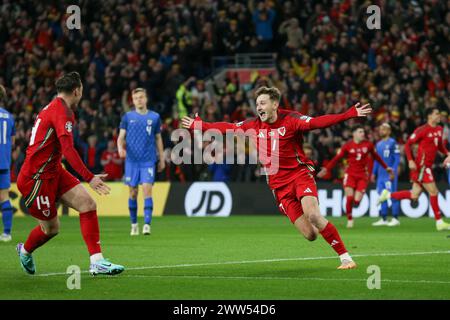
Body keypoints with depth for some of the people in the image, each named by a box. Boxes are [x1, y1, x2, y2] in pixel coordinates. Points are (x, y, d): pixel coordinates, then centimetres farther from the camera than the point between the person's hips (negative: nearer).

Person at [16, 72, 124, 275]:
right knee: (51, 228, 3)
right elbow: (68, 150, -29)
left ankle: (97, 262, -11)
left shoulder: (52, 108, 12)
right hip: (37, 177, -10)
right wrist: (89, 178, -32)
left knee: (88, 204, -7)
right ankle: (25, 251, 35)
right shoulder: (61, 111, -18)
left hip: (53, 171, 10)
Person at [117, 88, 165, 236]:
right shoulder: (128, 117, 5)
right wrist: (121, 148, -17)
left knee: (147, 190, -13)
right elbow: (121, 136, 4)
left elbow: (158, 138, 13)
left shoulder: (154, 117, 6)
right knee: (133, 192, 6)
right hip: (132, 160, 1)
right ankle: (134, 224, 19)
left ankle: (147, 224, -17)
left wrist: (162, 159, 13)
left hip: (148, 160, -1)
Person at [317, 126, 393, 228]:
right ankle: (349, 219, 7)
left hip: (363, 175, 1)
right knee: (349, 197, -12)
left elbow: (376, 157, 17)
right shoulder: (348, 146, -2)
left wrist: (386, 167, 21)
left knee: (356, 201, -10)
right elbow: (337, 158, 2)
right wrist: (326, 169, -4)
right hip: (350, 174, -1)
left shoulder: (368, 145, 3)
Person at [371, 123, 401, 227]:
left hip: (390, 174, -7)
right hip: (381, 174, 7)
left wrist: (393, 171, -17)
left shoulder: (392, 143, -6)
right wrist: (374, 173, 19)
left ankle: (395, 219, -2)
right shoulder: (378, 144, 16)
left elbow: (397, 159, -9)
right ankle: (383, 219, 13)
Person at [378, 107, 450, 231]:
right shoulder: (422, 130, -11)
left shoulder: (439, 129, 11)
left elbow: (440, 145, 26)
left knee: (414, 195, 10)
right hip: (421, 165, -8)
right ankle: (439, 222, 0)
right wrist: (410, 161, -19)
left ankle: (388, 195, 25)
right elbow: (408, 144, -8)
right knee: (433, 192, -7)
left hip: (427, 166, 8)